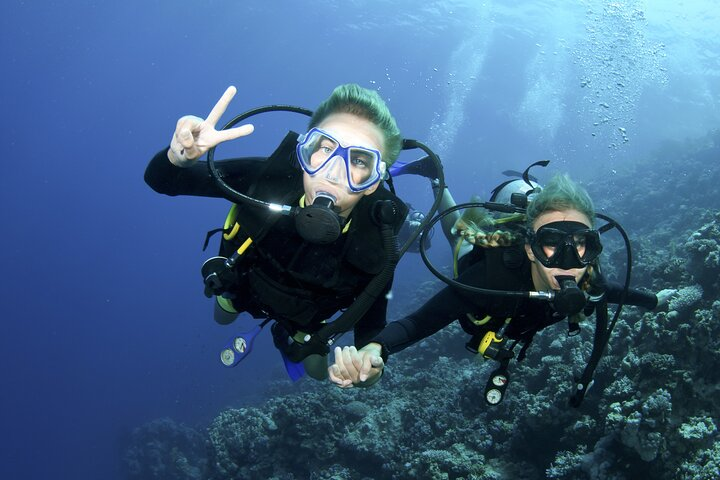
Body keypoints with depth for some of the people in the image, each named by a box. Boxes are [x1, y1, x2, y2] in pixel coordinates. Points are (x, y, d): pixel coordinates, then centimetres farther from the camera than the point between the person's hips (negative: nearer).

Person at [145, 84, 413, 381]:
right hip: (244, 286, 1)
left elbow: (370, 326, -25)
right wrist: (179, 156, -57)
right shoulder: (270, 177, -41)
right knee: (223, 319, 33)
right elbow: (160, 179, -34)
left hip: (307, 318, 0)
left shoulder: (378, 243, -40)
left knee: (318, 371, 27)